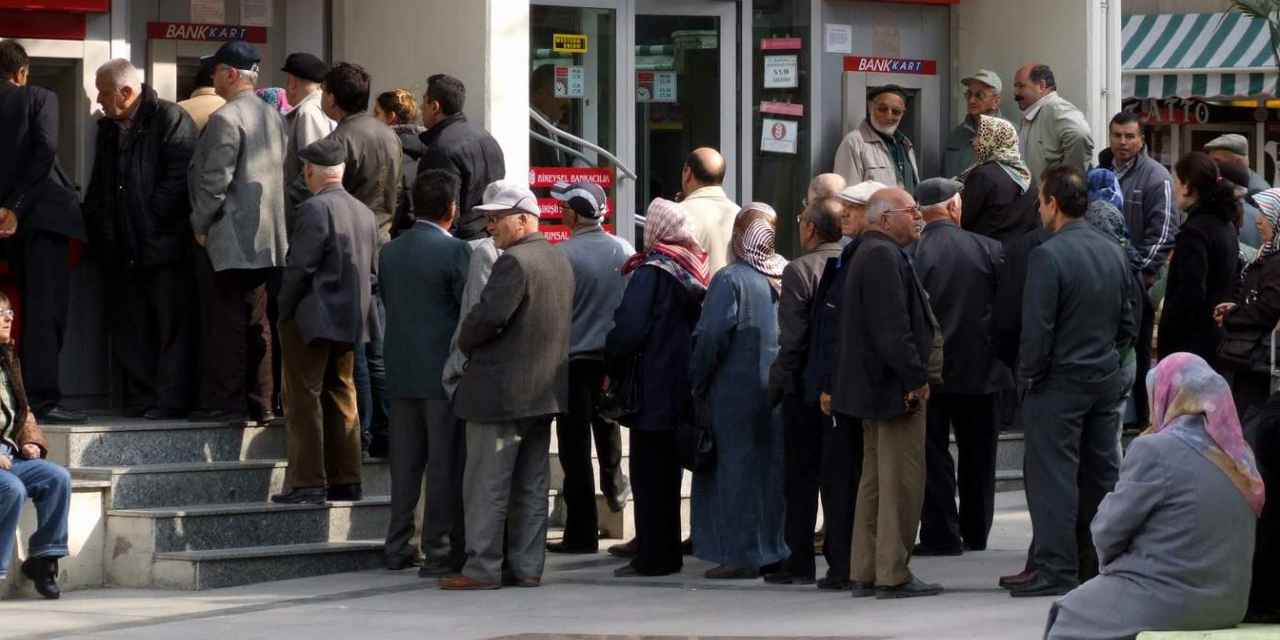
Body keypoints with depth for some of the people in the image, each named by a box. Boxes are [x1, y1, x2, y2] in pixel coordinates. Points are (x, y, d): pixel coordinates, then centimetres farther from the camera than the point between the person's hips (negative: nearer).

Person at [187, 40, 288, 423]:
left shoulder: (226, 118, -14)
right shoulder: (273, 118, 11)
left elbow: (215, 179, -18)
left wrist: (200, 224, -7)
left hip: (226, 237, -8)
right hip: (264, 238, 8)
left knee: (225, 323, -5)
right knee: (255, 323, 11)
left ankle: (224, 401, -5)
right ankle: (260, 402, 12)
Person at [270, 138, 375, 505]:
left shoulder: (315, 209, -15)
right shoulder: (363, 212, 11)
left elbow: (299, 267, -18)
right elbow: (370, 271, 14)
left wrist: (284, 311, -8)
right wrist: (356, 311, 17)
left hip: (311, 321, -8)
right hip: (349, 322, 8)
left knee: (304, 400, -4)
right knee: (341, 399, 14)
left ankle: (308, 484, -6)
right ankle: (345, 481, 15)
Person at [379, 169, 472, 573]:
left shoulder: (390, 252, 6)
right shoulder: (455, 252, -12)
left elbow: (388, 302, 11)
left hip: (401, 373, 6)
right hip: (444, 372, -6)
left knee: (405, 462, 12)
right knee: (445, 463, -1)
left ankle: (397, 548, 15)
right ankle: (439, 550, -2)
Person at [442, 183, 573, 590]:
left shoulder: (514, 262, -16)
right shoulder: (560, 262, 13)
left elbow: (489, 315, -24)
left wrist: (463, 343, -4)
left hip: (503, 390, -9)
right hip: (546, 388, 9)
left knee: (486, 485, -4)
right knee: (531, 486, 10)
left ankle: (483, 567, -4)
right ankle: (526, 567, 11)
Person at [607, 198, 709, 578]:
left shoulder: (651, 272, -13)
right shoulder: (696, 269, 9)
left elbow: (629, 329, -18)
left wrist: (611, 361, -2)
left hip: (654, 390, -7)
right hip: (686, 387, 7)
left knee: (649, 477, -3)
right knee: (669, 472, 14)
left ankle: (652, 557, -5)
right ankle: (667, 553, 18)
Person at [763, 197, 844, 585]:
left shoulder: (800, 270, -12)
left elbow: (792, 339, -14)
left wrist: (776, 385, -6)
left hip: (808, 390, -5)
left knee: (801, 479, 2)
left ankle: (800, 563, 3)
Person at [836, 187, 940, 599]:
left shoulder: (869, 254, 18)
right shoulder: (883, 257, -17)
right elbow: (893, 328, -23)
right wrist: (915, 379, -19)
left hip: (874, 389, 11)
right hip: (894, 387, -11)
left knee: (876, 480, 13)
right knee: (902, 481, -7)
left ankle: (865, 573, 17)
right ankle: (893, 575, -6)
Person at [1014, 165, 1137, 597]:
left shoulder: (1047, 256, -17)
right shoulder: (1113, 253, 6)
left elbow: (1037, 329, -18)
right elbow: (1129, 323, 11)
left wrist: (1027, 377, -6)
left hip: (1060, 383, -7)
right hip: (1106, 380, 7)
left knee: (1053, 477, -2)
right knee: (1102, 473, 12)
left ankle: (1056, 569, -3)